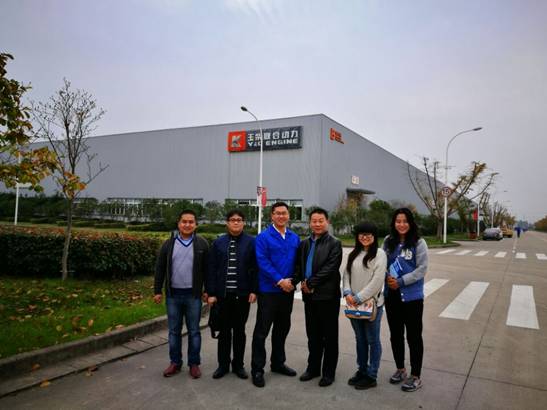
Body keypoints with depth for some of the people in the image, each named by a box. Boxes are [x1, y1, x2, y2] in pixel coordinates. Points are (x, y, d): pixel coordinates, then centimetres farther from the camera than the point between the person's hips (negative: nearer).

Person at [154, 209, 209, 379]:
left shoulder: (202, 244, -2)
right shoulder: (169, 243, 2)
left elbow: (207, 269, 1)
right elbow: (160, 269, 6)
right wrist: (157, 290, 4)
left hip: (193, 295, -1)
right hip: (173, 295, 2)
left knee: (194, 331, 8)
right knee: (174, 331, 11)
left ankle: (194, 363, 20)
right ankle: (175, 362, 25)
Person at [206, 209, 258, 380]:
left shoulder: (251, 242, -1)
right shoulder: (218, 243, 3)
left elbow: (255, 268, -3)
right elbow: (211, 269, 2)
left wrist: (254, 290, -8)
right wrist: (211, 293, -2)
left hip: (242, 294, -1)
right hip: (223, 294, 1)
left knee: (239, 330, 11)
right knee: (224, 330, 11)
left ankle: (238, 364, 25)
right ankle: (223, 364, 25)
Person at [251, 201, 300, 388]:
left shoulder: (295, 238, 8)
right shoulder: (263, 237, -8)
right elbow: (262, 262, -15)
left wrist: (293, 281, -3)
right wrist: (280, 281, -17)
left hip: (288, 290, 5)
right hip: (268, 290, -5)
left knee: (282, 328, 16)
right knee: (262, 331, 1)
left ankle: (278, 363, 32)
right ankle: (257, 369, 12)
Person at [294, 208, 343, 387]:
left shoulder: (334, 244, -5)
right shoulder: (304, 243, 12)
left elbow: (330, 268, -15)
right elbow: (299, 266, 10)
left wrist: (311, 283, -15)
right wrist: (300, 281, -9)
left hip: (328, 295, -5)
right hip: (309, 296, 5)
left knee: (329, 336, 7)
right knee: (312, 335, 16)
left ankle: (328, 372, 19)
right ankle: (313, 367, 30)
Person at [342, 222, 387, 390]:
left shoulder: (379, 254, -8)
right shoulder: (353, 254, 10)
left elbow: (377, 281, -14)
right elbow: (346, 274, 8)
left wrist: (359, 297, -14)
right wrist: (347, 293, -8)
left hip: (372, 303, -5)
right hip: (353, 304, 5)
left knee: (372, 340, 7)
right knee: (359, 339, 16)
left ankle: (371, 376, 19)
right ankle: (361, 370, 31)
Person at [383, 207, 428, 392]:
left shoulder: (419, 243, -9)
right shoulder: (388, 241, 4)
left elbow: (422, 269, -12)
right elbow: (383, 263, 9)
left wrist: (401, 281, -17)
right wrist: (387, 278, -9)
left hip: (412, 297, -4)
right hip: (391, 295, 5)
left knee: (413, 336, 6)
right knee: (395, 334, 16)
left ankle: (416, 376, 20)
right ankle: (400, 369, 34)